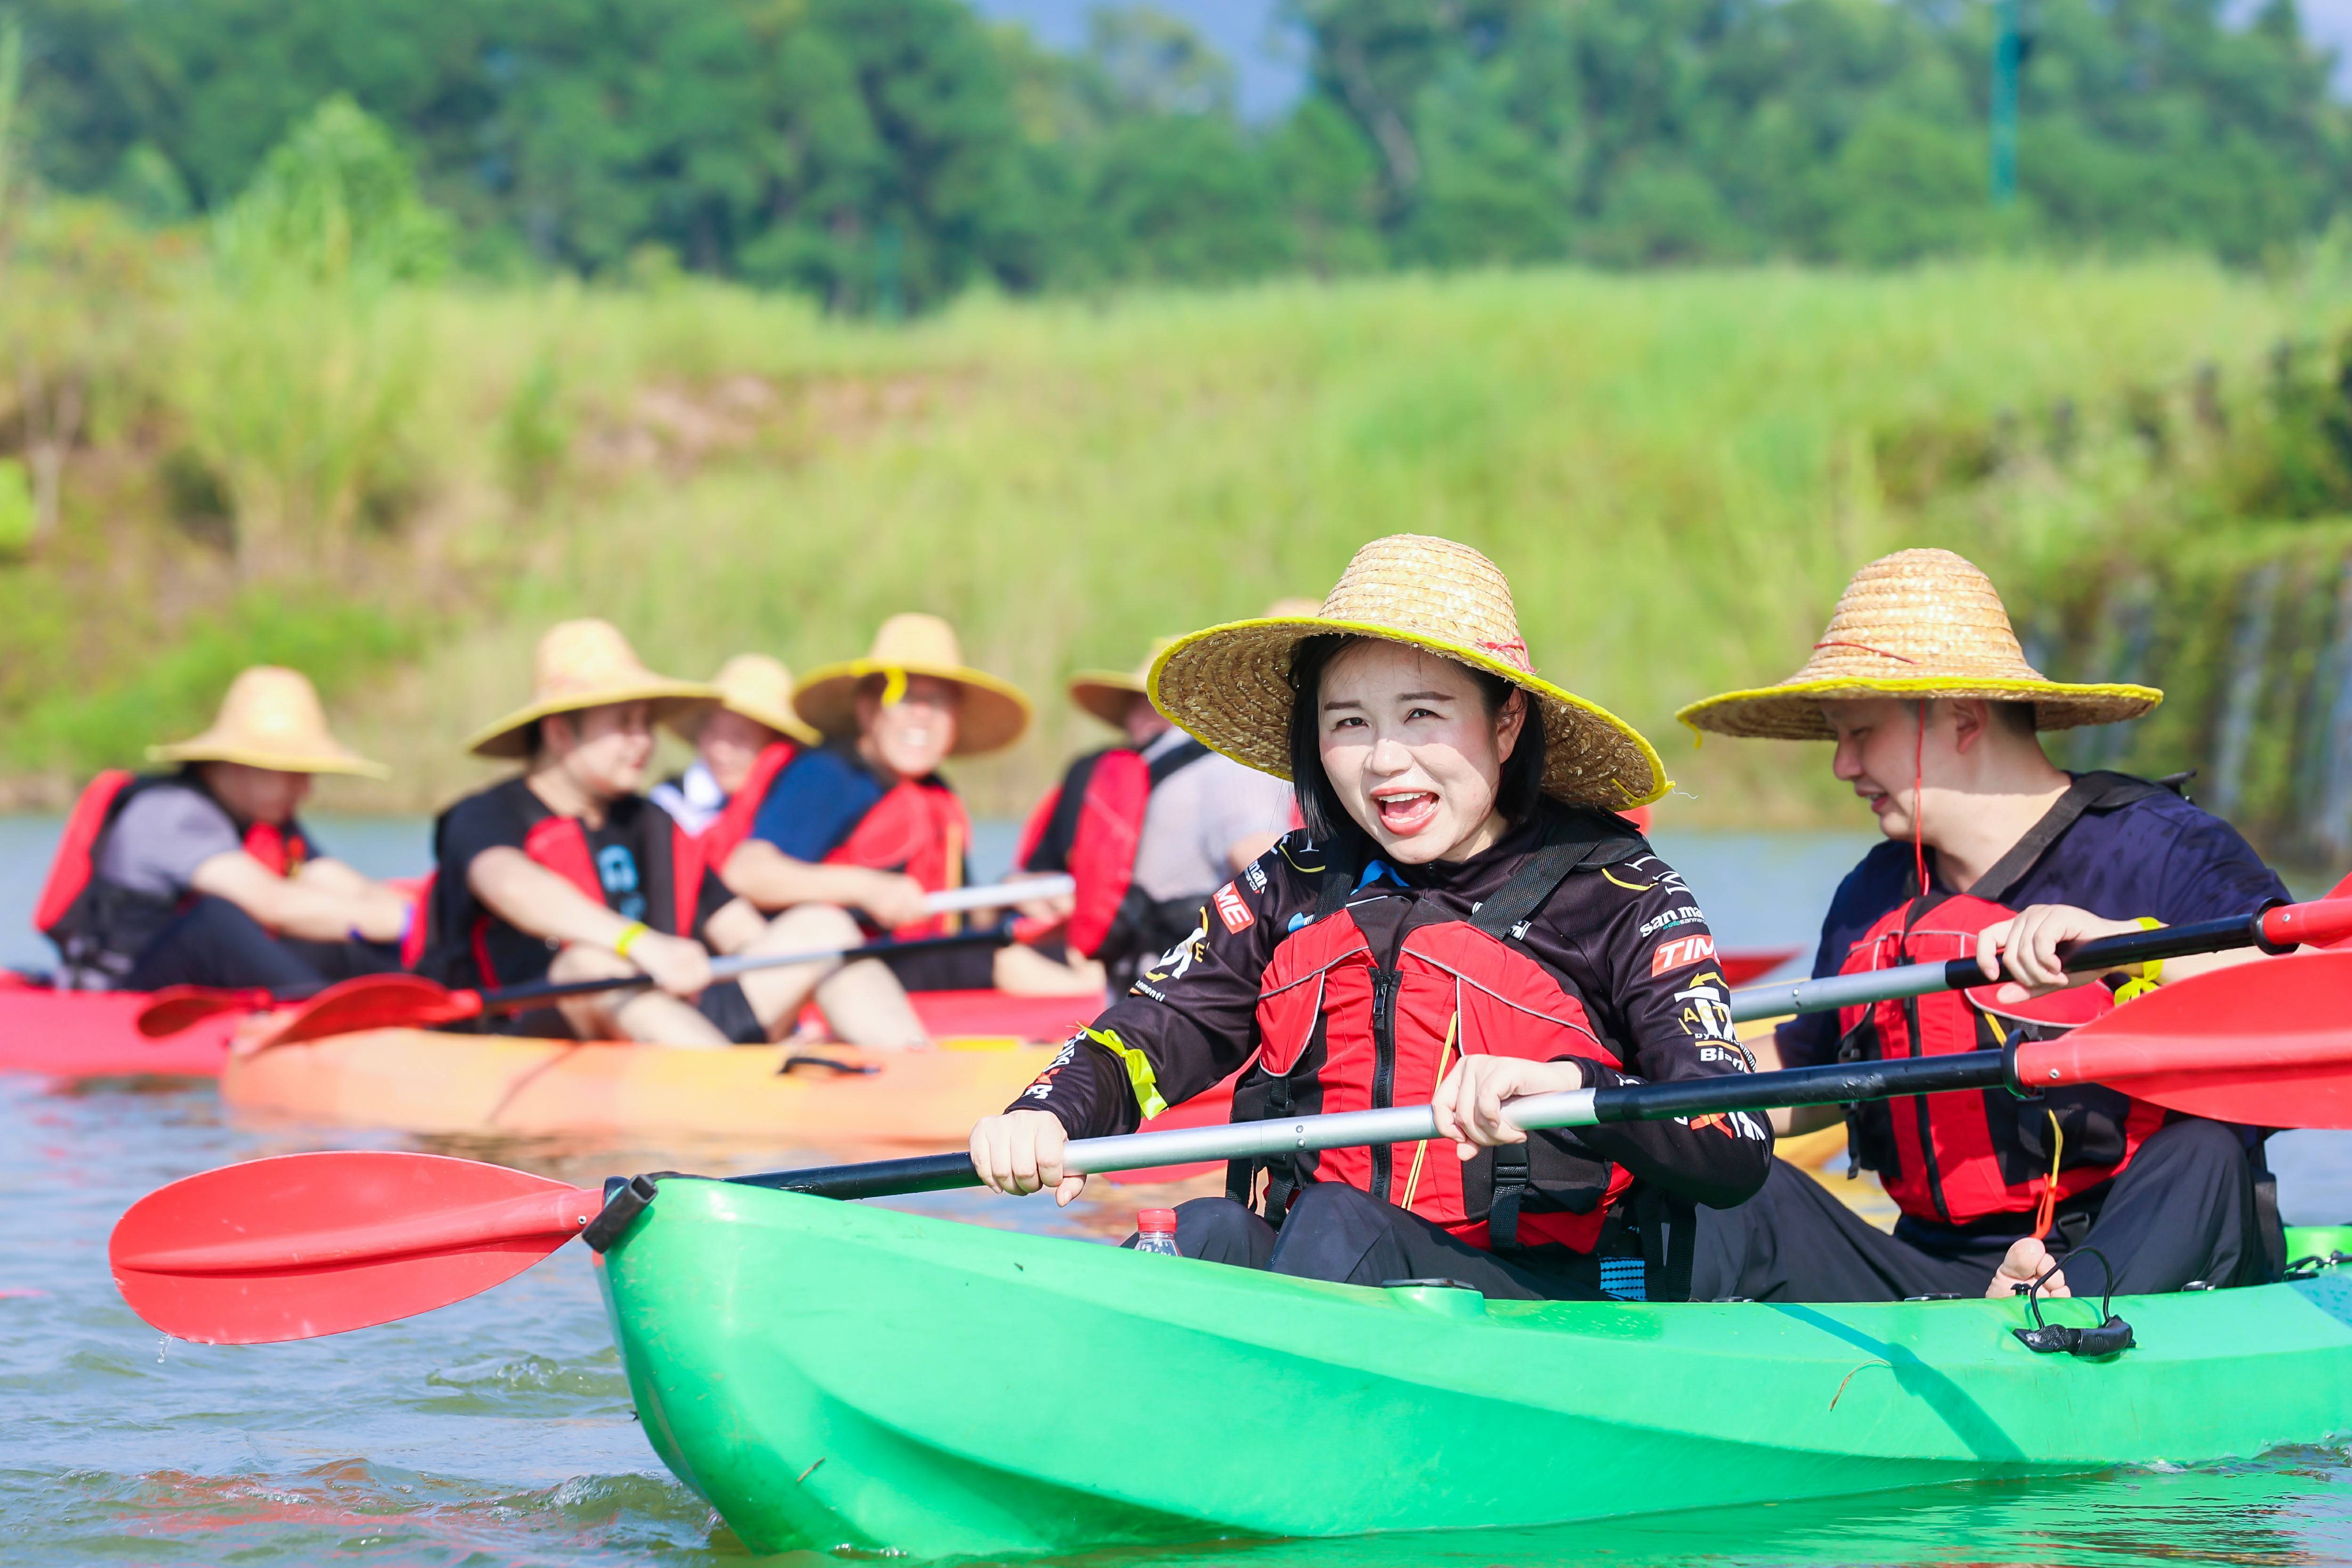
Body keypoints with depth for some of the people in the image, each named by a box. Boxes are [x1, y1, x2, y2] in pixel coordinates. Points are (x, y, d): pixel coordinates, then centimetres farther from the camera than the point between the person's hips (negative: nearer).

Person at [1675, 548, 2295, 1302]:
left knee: (2204, 1160, -34)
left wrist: (2127, 945, -35)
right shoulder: (1871, 899, 14)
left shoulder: (2155, 845, -5)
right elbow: (1806, 1075, 30)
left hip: (2146, 1267, -5)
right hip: (1933, 1282, 5)